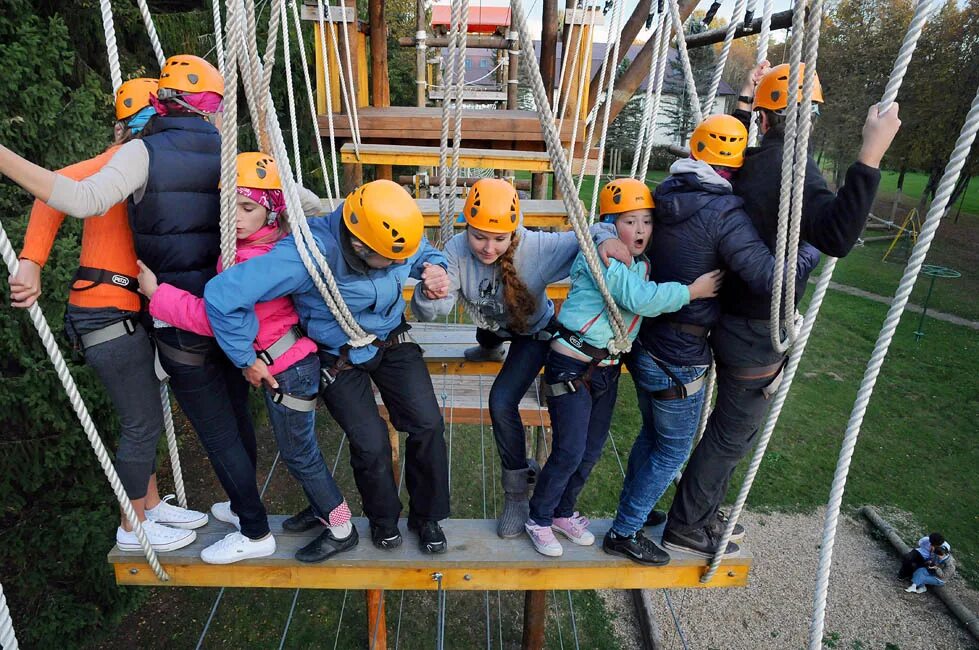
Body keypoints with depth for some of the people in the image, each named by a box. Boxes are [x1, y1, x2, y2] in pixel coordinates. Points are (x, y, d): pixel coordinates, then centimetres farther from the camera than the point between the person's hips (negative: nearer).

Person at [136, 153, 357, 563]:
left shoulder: (255, 259, -25)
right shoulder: (275, 242, 2)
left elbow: (213, 316, -24)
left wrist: (156, 292, -14)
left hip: (288, 367, -9)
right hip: (293, 359, 9)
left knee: (298, 453, 6)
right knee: (299, 445, 22)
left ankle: (341, 529, 21)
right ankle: (322, 510, 39)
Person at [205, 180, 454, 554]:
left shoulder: (395, 236, -20)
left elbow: (424, 251, 6)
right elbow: (223, 294, -36)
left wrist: (434, 268, -19)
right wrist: (247, 358, -23)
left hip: (391, 341, 4)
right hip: (339, 358, -4)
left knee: (427, 423, -6)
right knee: (370, 443, -8)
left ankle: (426, 516, 21)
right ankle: (383, 519, 27)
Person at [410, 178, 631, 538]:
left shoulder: (536, 247, -39)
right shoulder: (458, 250, -33)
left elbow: (583, 238, -24)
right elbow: (430, 312, -38)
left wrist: (604, 236, -48)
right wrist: (430, 293, -62)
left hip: (534, 332, -4)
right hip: (493, 324, 5)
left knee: (502, 403, -20)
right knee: (487, 332, 41)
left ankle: (518, 491, 2)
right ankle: (489, 349, 85)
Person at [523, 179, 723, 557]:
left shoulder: (642, 264, 10)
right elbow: (639, 298, -26)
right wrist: (691, 291, -20)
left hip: (608, 368, 8)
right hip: (572, 366, -8)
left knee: (592, 450, 16)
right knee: (569, 453, -3)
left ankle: (564, 512, 37)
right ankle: (539, 519, 20)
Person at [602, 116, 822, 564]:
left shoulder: (665, 194, 1)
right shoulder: (724, 213, -21)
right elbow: (768, 277, -25)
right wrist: (811, 251, -8)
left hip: (644, 342, 8)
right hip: (678, 358, -8)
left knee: (652, 434, 26)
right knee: (673, 450, 12)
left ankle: (632, 509, 44)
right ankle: (625, 532, 24)